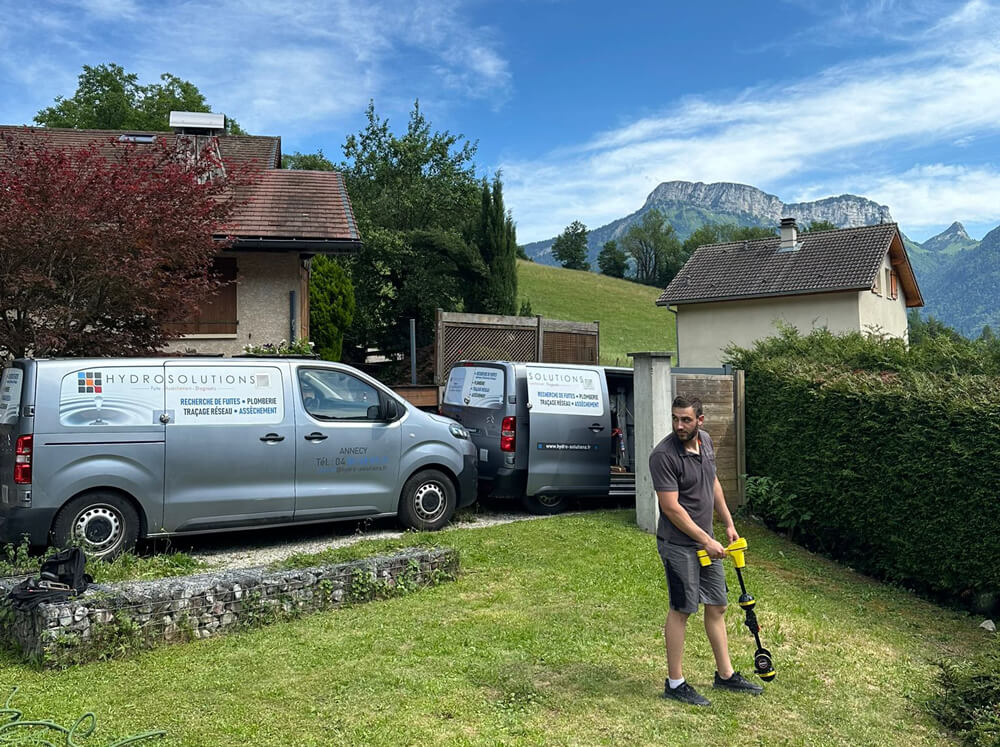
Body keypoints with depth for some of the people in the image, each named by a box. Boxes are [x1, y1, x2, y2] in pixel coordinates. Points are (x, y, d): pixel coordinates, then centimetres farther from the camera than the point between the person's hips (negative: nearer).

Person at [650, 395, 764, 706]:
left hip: (706, 541, 8)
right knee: (681, 610, 1)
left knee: (717, 607, 15)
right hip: (678, 545, -8)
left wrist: (728, 524, 16)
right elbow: (671, 508, -23)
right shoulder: (663, 455, -22)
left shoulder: (705, 440, 3)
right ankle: (674, 683, 14)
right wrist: (707, 541, -19)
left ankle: (725, 675, 29)